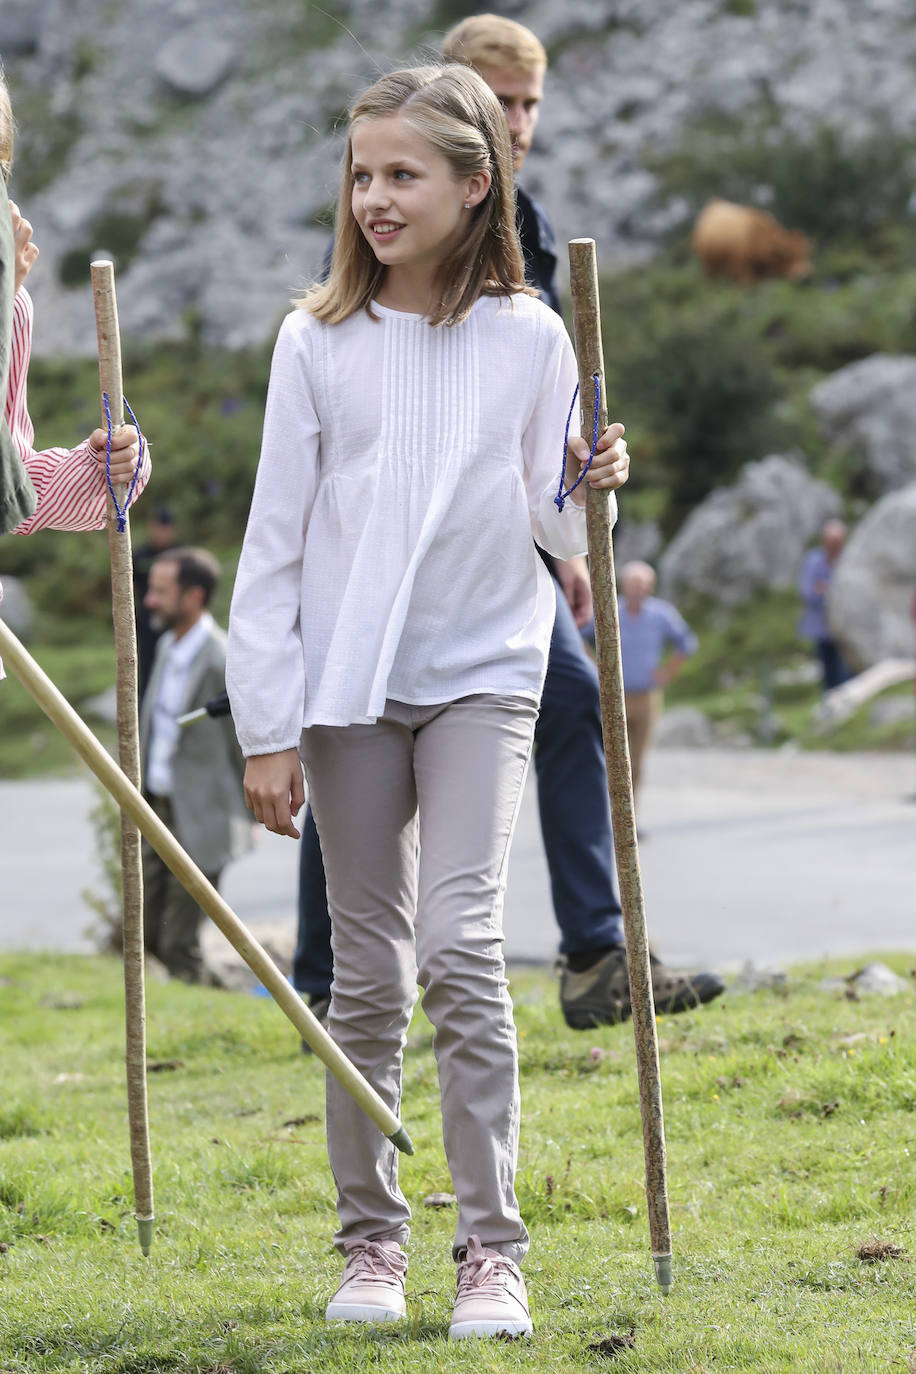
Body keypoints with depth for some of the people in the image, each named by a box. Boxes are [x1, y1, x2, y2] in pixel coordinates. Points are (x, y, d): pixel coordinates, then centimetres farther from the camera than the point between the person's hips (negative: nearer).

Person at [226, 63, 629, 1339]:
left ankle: (492, 1247, -7)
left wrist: (589, 495, -17)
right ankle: (370, 1237, 17)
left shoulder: (529, 338, -1)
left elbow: (548, 523, 6)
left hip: (483, 672, -1)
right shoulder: (318, 341, -3)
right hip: (349, 684, 1)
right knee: (368, 971, 5)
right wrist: (269, 730, -3)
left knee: (461, 945, -13)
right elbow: (275, 541, -1)